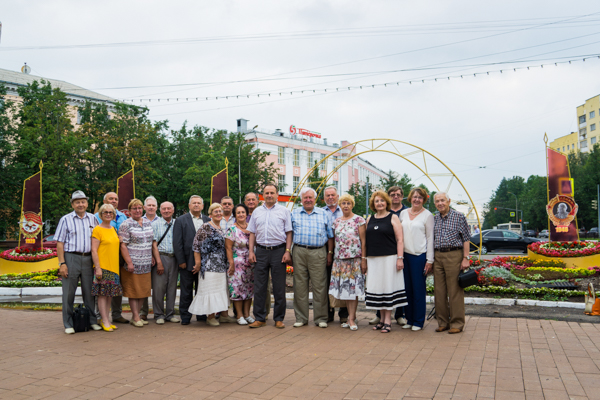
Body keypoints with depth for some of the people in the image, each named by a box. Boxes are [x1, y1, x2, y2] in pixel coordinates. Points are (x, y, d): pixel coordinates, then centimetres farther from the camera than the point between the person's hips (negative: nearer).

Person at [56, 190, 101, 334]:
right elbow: (59, 243, -1)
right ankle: (68, 324, 10)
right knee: (69, 292, 1)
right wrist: (62, 263, -9)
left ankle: (93, 321, 16)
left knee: (89, 291, 7)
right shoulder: (66, 219, 3)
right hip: (71, 258, -3)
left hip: (88, 259, 3)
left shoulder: (92, 219, 12)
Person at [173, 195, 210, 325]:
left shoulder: (208, 221, 8)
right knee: (186, 291, 6)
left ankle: (202, 315, 20)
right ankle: (185, 317, 15)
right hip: (187, 262, -2)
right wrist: (181, 261, -8)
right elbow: (177, 243, -3)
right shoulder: (181, 220, 1)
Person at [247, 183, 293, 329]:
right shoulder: (257, 212, 13)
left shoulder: (284, 211, 5)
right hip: (261, 251, 3)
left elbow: (289, 233, 2)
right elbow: (252, 233, 13)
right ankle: (259, 318, 12)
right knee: (259, 287, 4)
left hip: (278, 251, -2)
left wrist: (287, 251, -8)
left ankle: (279, 318, 12)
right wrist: (251, 251, 3)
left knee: (279, 287, 2)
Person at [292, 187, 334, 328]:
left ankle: (320, 318, 9)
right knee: (300, 285, 4)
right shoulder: (294, 214, 12)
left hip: (318, 253, -1)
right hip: (299, 252, 1)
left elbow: (330, 235, 12)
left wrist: (330, 253, 4)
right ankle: (301, 318, 13)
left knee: (319, 286, -1)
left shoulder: (323, 214, 11)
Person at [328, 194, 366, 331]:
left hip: (355, 258, -4)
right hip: (339, 259, 4)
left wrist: (364, 259, -9)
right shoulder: (336, 222, 12)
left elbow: (363, 241, -4)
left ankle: (351, 319, 2)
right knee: (344, 288, 5)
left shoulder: (359, 220, -1)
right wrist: (331, 257, 9)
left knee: (353, 288, -4)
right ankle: (351, 316, 16)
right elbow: (333, 240, 15)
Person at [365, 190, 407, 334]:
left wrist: (400, 258, -13)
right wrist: (365, 259, 12)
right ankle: (382, 318, 16)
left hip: (389, 258, -4)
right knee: (377, 287, 6)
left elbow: (399, 240, -4)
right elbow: (366, 240, 16)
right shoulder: (370, 219, 13)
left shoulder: (393, 218, 0)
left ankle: (388, 320, 4)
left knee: (388, 286, -3)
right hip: (373, 259, 5)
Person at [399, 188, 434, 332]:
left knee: (418, 289, 1)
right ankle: (409, 319, 19)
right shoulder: (403, 213, 11)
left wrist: (429, 260, -6)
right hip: (404, 255, 4)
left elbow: (430, 238, -2)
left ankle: (418, 321, 11)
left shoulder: (427, 215, -1)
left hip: (419, 255, -4)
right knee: (407, 289, 8)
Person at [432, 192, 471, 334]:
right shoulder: (434, 219, 13)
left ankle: (457, 323, 6)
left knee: (455, 291, -3)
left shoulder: (459, 217, -1)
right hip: (437, 257, 5)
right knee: (439, 291, 7)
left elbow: (466, 239, -2)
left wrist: (465, 258, -9)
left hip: (454, 255, -5)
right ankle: (443, 322, 17)